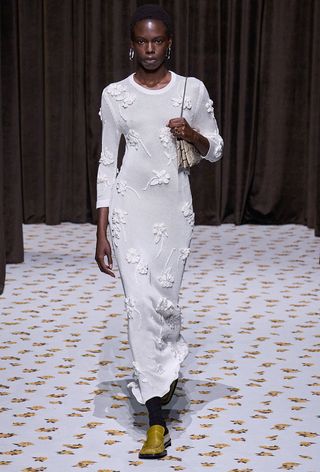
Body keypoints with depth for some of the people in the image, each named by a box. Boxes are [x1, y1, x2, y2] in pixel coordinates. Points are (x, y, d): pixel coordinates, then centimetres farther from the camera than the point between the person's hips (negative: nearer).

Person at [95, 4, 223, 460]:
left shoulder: (193, 90, 1)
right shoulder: (115, 95, 0)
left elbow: (216, 150, 10)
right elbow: (107, 163, 2)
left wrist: (191, 133, -13)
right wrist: (102, 231, -1)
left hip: (174, 209, 1)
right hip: (130, 208, -1)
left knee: (164, 299, 6)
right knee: (141, 303, -7)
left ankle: (163, 367, 41)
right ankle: (156, 418, -1)